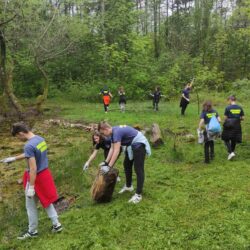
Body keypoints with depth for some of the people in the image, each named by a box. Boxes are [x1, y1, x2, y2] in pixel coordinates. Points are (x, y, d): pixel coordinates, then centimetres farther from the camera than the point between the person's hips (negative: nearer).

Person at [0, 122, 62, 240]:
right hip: (45, 174, 8)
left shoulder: (29, 146, -26)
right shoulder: (40, 139, 2)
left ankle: (32, 231, 28)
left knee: (30, 207, 13)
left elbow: (33, 169, -26)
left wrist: (31, 187, -20)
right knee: (46, 201, 23)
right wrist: (13, 158, 27)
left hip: (36, 177, -8)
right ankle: (56, 224, 30)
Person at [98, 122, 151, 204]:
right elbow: (112, 149, 3)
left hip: (139, 144, -11)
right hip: (131, 145, 11)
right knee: (127, 165, 19)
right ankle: (128, 186, 35)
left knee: (138, 169, -9)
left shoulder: (116, 132, -28)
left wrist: (109, 166, -30)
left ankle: (138, 195, -5)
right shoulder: (113, 132, 1)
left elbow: (116, 151, -31)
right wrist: (106, 162, -2)